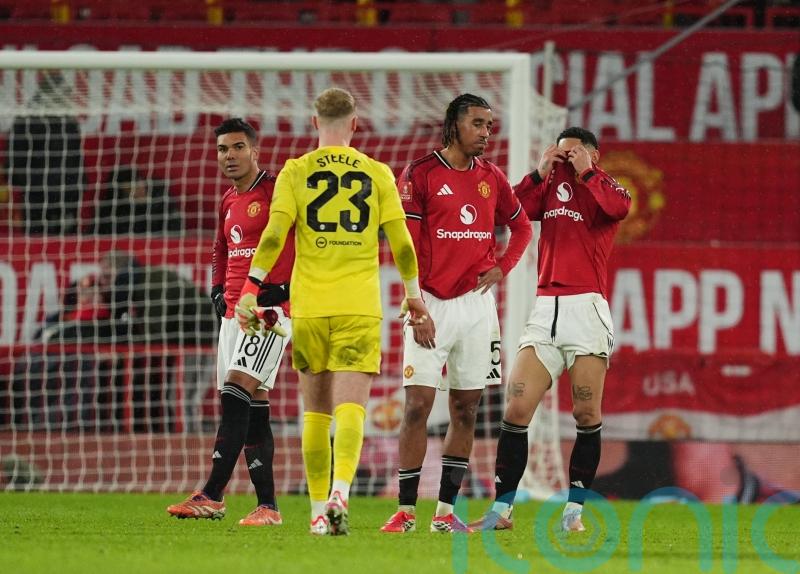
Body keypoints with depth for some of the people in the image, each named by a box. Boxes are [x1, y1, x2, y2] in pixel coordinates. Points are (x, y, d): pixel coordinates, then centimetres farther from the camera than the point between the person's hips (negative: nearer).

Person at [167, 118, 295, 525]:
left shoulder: (278, 190, -8)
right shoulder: (229, 202, 18)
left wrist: (286, 287, -15)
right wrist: (218, 290, 17)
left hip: (271, 309, -9)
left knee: (236, 394, -20)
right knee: (253, 407, 7)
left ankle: (211, 496, -24)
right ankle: (267, 507, 9)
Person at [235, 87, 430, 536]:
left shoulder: (297, 172, 3)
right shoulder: (377, 174, 5)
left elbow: (274, 235, -5)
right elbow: (401, 240, 7)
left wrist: (251, 289, -1)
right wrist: (414, 293, 21)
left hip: (309, 305, 1)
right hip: (360, 305, -1)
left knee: (316, 412, 11)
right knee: (350, 407, -9)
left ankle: (319, 511, 12)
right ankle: (340, 493, -31)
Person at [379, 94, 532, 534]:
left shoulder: (491, 178, 9)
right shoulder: (421, 175, -5)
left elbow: (521, 226, 23)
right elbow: (405, 246, -8)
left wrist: (502, 268, 6)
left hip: (476, 303, 5)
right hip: (432, 303, -5)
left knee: (466, 408, 5)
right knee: (418, 403, -9)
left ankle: (445, 511, 9)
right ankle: (406, 511, -5)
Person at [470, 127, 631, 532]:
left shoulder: (605, 186, 4)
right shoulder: (550, 188, 16)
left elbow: (618, 208, -20)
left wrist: (585, 172, -10)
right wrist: (540, 173, -2)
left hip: (586, 306, -4)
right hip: (545, 309, 4)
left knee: (587, 415, -3)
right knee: (515, 409, -3)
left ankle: (574, 509, 4)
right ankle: (501, 509, -1)